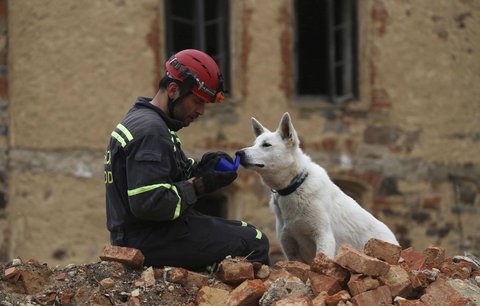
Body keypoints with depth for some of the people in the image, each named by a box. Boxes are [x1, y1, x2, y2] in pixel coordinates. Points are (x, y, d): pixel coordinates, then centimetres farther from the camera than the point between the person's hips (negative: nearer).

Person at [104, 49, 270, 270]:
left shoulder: (140, 120, 14)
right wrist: (199, 186, -17)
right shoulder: (150, 130, -20)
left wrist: (201, 167, 2)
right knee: (255, 243, -9)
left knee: (244, 231, 19)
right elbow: (147, 203, -27)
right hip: (151, 242, -11)